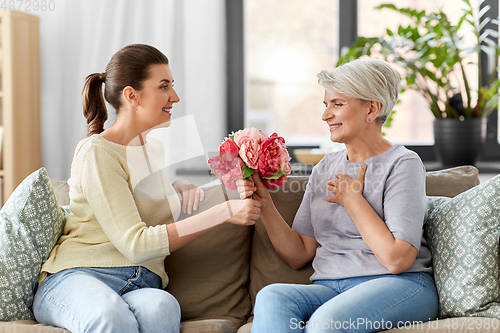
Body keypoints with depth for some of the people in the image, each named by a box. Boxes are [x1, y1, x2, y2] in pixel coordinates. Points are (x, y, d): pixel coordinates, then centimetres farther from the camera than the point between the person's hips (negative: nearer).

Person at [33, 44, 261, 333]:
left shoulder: (156, 149, 18)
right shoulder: (97, 152, -6)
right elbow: (135, 244, -16)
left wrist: (189, 189, 17)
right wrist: (224, 212, -19)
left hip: (142, 286, 6)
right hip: (79, 276, -5)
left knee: (162, 307, -34)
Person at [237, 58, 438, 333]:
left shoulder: (402, 164, -2)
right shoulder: (325, 168, 17)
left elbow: (397, 258, -13)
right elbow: (299, 254, 13)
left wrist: (351, 198, -6)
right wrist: (264, 204, -1)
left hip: (400, 287, -5)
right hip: (330, 287, 5)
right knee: (271, 297, -28)